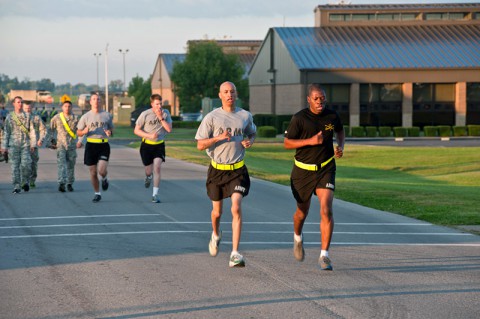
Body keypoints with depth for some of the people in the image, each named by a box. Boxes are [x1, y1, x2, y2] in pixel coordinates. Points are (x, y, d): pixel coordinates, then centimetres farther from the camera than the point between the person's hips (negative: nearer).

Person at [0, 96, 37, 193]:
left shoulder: (27, 116, 7)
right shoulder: (9, 117, 7)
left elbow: (32, 131, 6)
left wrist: (33, 144, -2)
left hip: (25, 145, 0)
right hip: (13, 145, 0)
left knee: (26, 164, -12)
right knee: (15, 166, -1)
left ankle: (25, 182, 11)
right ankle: (16, 187, 4)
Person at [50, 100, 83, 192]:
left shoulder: (75, 118, 4)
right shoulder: (56, 118, 3)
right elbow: (51, 130, 13)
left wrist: (80, 141, -6)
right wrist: (52, 141, 11)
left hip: (72, 145, 2)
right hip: (60, 144, -2)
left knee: (71, 165, 8)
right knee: (61, 164, -14)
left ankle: (69, 184, 21)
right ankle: (61, 184, -24)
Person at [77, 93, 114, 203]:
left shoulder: (107, 115, 7)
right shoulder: (86, 116, 4)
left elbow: (112, 129, 16)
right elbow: (78, 133, 7)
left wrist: (110, 132, -9)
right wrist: (85, 131, -16)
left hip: (104, 145, -1)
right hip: (91, 145, 1)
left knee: (102, 170, -19)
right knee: (93, 172, 4)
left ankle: (104, 179, 17)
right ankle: (97, 194, 21)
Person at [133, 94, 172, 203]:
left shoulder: (165, 113, -5)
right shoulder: (145, 114, -11)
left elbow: (169, 129, -11)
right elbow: (136, 130, -7)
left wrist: (161, 118, -21)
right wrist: (149, 135, -21)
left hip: (159, 145, 1)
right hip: (147, 145, -1)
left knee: (157, 167, -14)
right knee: (149, 171, 5)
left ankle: (155, 194, -8)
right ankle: (148, 177, 44)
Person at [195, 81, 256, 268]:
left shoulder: (245, 116, 3)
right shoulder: (212, 117, -4)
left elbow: (252, 133, 23)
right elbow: (200, 145, -5)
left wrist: (250, 141, 0)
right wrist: (219, 138, -20)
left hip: (238, 170, 0)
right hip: (217, 169, 0)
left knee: (236, 208, -16)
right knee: (217, 211, 12)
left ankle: (235, 254, -17)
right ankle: (216, 235, 48)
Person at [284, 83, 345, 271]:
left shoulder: (332, 116, -2)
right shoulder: (299, 119, -12)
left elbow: (340, 131, 19)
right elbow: (287, 143, -9)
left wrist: (340, 146, -1)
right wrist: (310, 141, -21)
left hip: (326, 169, 1)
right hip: (303, 170, -1)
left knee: (326, 210, -16)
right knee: (302, 211, 14)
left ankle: (324, 256, -13)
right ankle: (297, 237, 49)